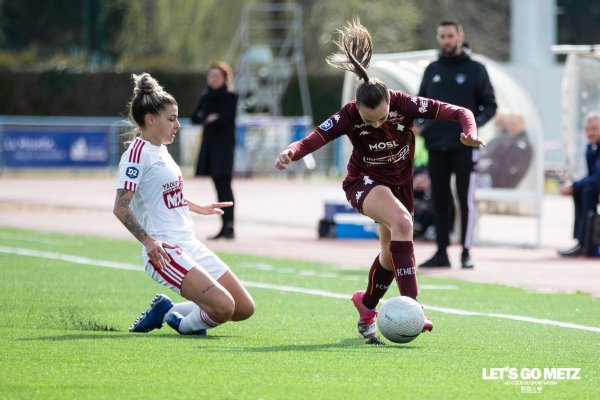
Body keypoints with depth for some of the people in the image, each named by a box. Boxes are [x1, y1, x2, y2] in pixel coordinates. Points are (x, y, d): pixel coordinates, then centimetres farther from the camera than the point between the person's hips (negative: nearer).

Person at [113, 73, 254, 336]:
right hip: (165, 252, -10)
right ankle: (185, 324, 4)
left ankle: (167, 312, 15)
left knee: (245, 308, 6)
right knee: (223, 307, -26)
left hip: (190, 246, 10)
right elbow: (121, 207, -18)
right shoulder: (138, 153, -10)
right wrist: (148, 241, -29)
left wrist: (198, 208, 47)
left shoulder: (161, 150, 17)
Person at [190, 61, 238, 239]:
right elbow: (195, 117, 6)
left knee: (224, 185, -13)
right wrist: (208, 119, -12)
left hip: (224, 145, -6)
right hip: (209, 144, 6)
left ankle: (229, 226, -19)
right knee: (219, 186, 6)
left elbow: (225, 119, -14)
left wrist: (207, 122, -2)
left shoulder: (230, 97, -3)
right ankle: (225, 226, 8)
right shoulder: (206, 97, 15)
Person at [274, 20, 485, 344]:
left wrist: (469, 132, -44)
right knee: (402, 222, -33)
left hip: (400, 182, 4)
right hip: (364, 182, -4)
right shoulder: (349, 116, -27)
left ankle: (366, 307, 42)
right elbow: (312, 140, -30)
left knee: (392, 255, 12)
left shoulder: (405, 105, -26)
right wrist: (292, 153, -51)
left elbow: (460, 113, -24)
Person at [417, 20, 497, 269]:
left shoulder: (475, 70, 2)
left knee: (466, 199, -6)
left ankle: (466, 252, -2)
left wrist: (476, 122, -14)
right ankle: (441, 252, 12)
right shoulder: (432, 70, 13)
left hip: (464, 146, -4)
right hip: (436, 145, 4)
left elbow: (490, 105, 4)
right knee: (440, 200, 7)